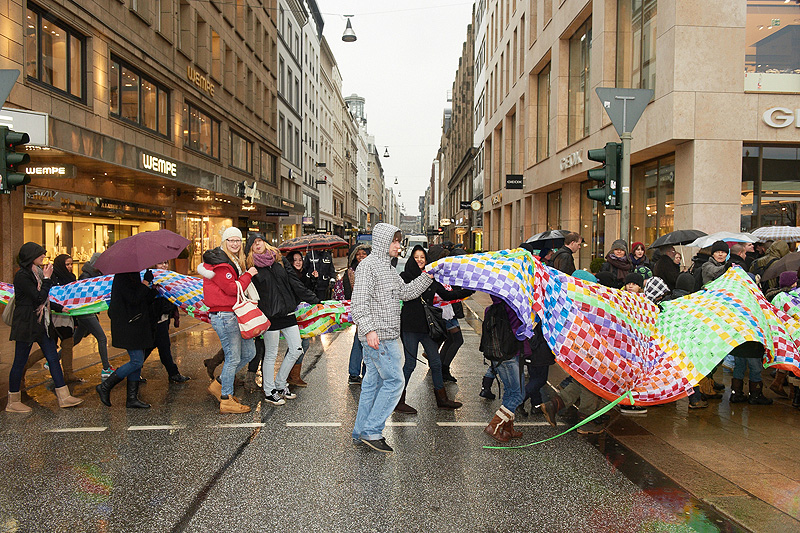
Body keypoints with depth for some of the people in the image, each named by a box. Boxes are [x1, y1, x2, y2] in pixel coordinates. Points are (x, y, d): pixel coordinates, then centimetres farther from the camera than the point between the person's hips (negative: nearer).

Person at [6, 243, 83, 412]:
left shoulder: (37, 272, 13)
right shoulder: (22, 276, -15)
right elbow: (39, 298, -20)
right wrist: (47, 278, -15)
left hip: (41, 323, 9)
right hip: (26, 324, -9)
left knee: (53, 358, 7)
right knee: (20, 361, 3)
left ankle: (64, 397, 10)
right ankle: (13, 402, 16)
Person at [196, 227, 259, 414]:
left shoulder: (235, 261, 18)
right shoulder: (220, 263, -13)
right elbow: (232, 289, -18)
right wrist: (248, 274, -8)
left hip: (237, 314, 10)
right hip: (225, 316, -10)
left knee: (249, 352, 13)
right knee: (233, 358, -4)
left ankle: (219, 384, 26)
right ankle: (226, 400, 9)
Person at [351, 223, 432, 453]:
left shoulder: (388, 268, 20)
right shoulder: (369, 265, -11)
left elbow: (407, 292, 21)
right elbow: (359, 302, -19)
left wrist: (428, 276, 12)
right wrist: (369, 329, -28)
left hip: (387, 336, 10)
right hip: (377, 337, -10)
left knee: (373, 382, 13)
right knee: (394, 381, -8)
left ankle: (360, 433, 21)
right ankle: (371, 432, -1)